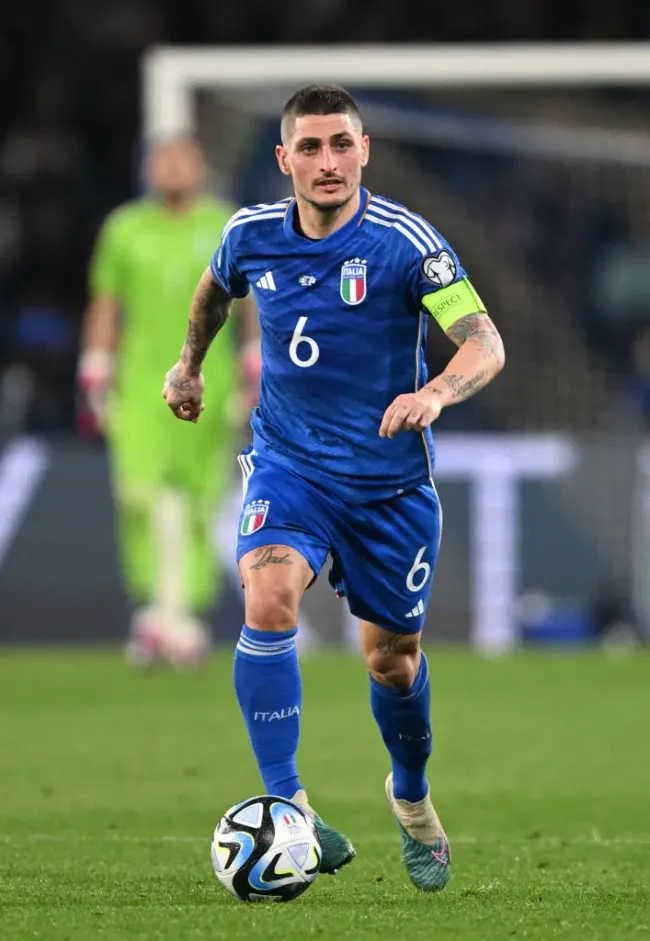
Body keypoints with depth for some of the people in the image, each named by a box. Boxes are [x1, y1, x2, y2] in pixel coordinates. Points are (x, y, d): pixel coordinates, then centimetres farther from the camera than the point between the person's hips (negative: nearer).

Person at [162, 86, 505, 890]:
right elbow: (216, 288, 21)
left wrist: (435, 394, -40)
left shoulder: (405, 242, -16)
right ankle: (286, 809, -27)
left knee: (391, 657, 10)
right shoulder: (250, 235, -5)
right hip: (287, 463, 1)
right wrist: (189, 363, 30)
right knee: (269, 598, -27)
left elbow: (485, 344, -21)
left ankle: (411, 796, 42)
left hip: (390, 477, -1)